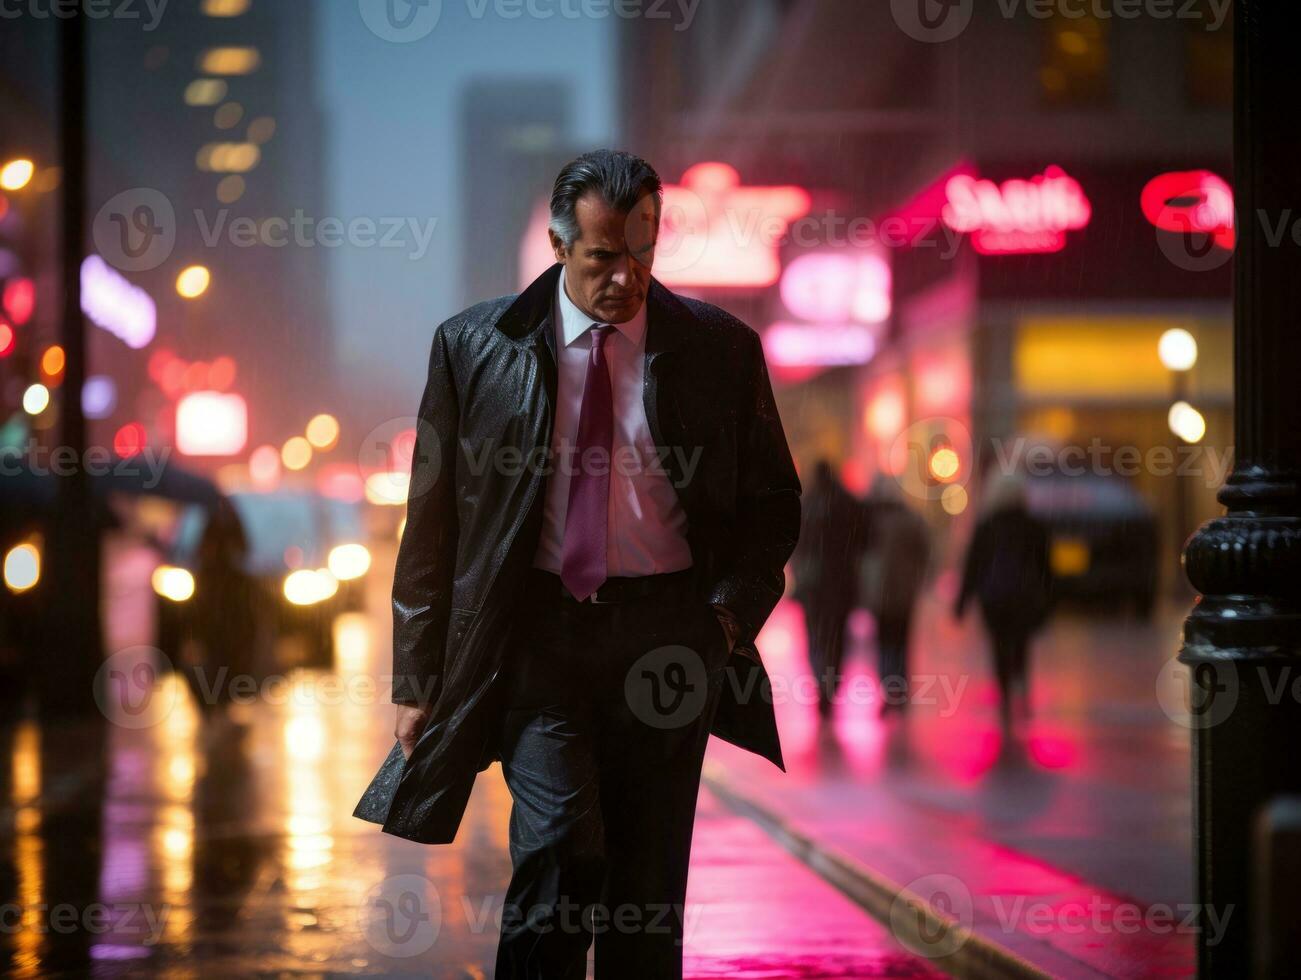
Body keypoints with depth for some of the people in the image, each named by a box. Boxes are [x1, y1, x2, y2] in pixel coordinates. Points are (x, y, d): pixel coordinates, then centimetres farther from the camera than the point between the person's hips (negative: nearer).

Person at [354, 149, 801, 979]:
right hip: (536, 629, -1)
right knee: (561, 847, -18)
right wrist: (419, 680, 2)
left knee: (651, 886, 5)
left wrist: (730, 613, -4)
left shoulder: (722, 350, 4)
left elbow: (773, 502, 13)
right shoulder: (475, 347, 2)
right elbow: (432, 522, 5)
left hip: (667, 632, 1)